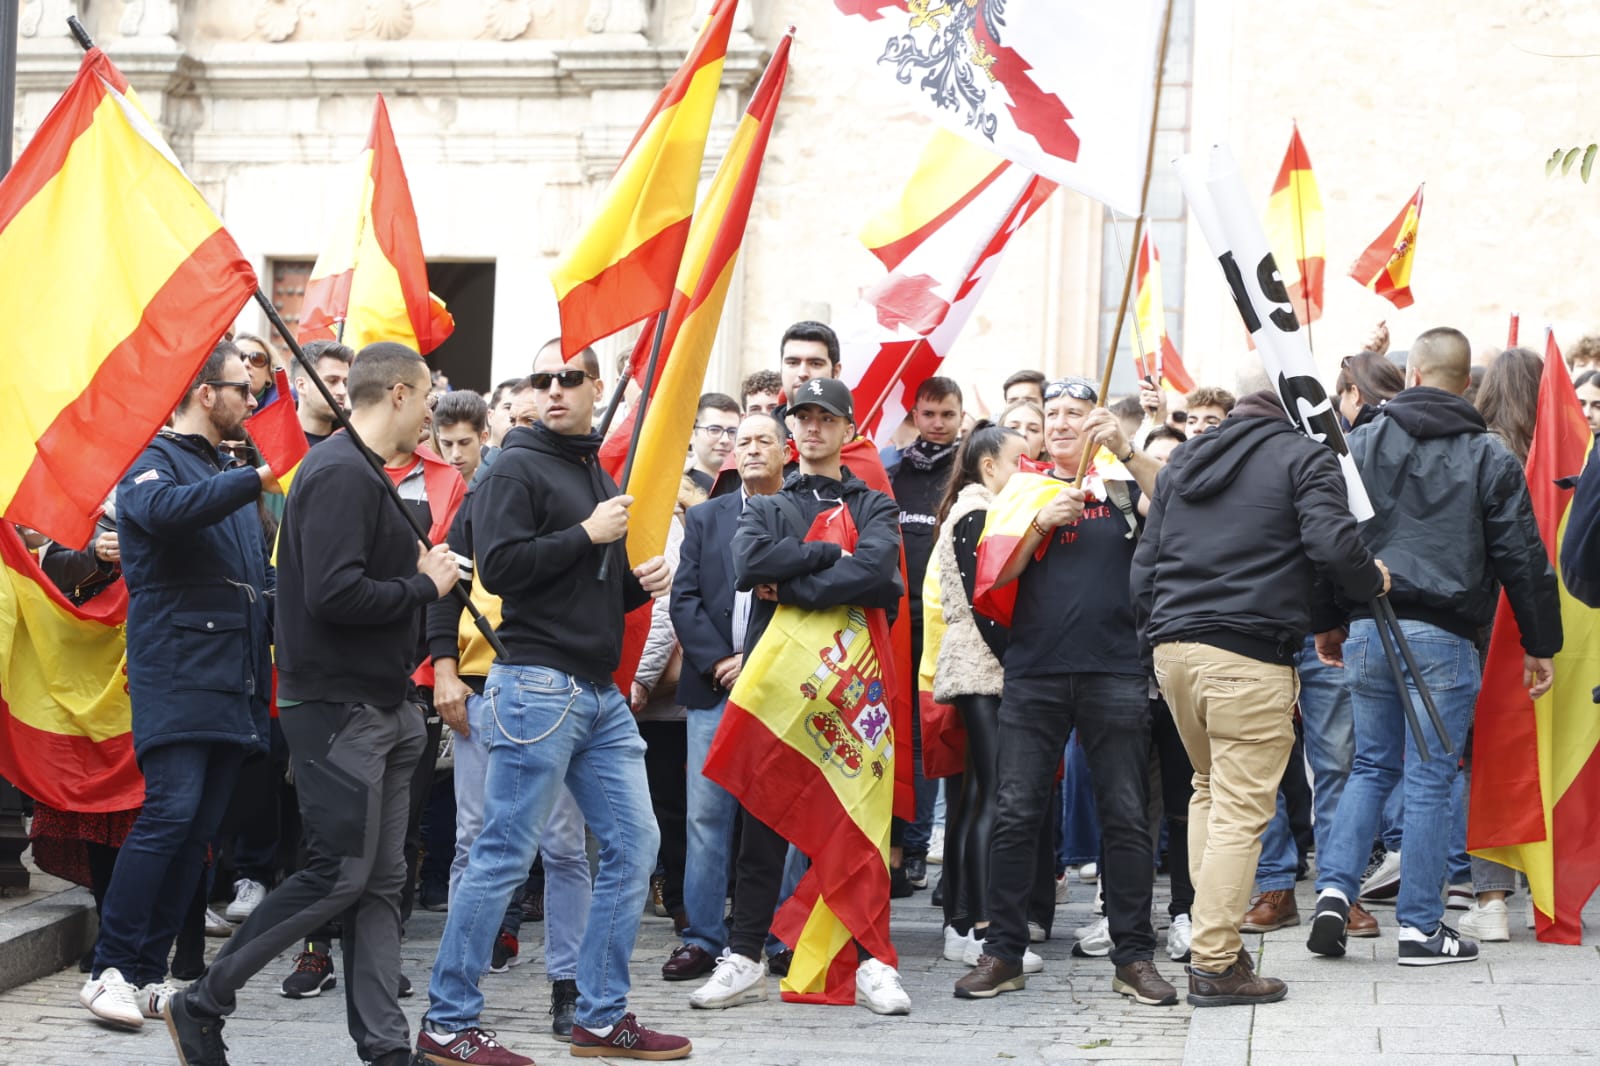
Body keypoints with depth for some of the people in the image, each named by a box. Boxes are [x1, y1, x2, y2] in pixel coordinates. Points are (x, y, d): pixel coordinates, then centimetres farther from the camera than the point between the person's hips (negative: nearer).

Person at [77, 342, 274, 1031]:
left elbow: (261, 576, 30)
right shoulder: (155, 461, -2)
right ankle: (111, 970, -11)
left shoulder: (229, 478, 24)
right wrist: (259, 478, -27)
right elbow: (165, 508, -27)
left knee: (199, 830, 4)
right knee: (170, 813, -17)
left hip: (232, 685, 8)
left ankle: (149, 973, 7)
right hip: (177, 679, -8)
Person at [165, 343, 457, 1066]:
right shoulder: (341, 475, -16)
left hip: (380, 708, 10)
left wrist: (417, 569, 0)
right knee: (341, 873, -8)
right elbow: (333, 595, -26)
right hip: (339, 707, -10)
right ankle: (202, 1006, 3)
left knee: (381, 880, 8)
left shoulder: (363, 474, 17)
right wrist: (424, 586, -14)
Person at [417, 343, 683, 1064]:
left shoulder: (600, 478, 20)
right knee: (504, 855, -6)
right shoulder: (517, 469, -5)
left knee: (634, 843, 7)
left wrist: (642, 582, 8)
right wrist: (587, 535, -14)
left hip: (600, 693, 8)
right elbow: (499, 569, -18)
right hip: (539, 685, -8)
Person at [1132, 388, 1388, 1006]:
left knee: (1210, 787, 22)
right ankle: (1215, 965, -6)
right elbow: (1332, 543, -13)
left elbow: (1145, 564, 19)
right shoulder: (1303, 457, 3)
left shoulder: (1183, 461, 21)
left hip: (1172, 647, 7)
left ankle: (1211, 931, 18)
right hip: (1249, 655, -7)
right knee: (1241, 811, -5)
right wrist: (1373, 582, 4)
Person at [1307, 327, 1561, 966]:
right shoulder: (1489, 458, -1)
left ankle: (1334, 889, 3)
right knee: (1430, 780, 2)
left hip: (1367, 631, 3)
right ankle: (1420, 927, 6)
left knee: (1372, 766, 17)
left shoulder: (1362, 443, 6)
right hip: (1442, 637, -3)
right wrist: (1541, 645, 6)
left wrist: (1327, 622, 18)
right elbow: (1521, 557, -1)